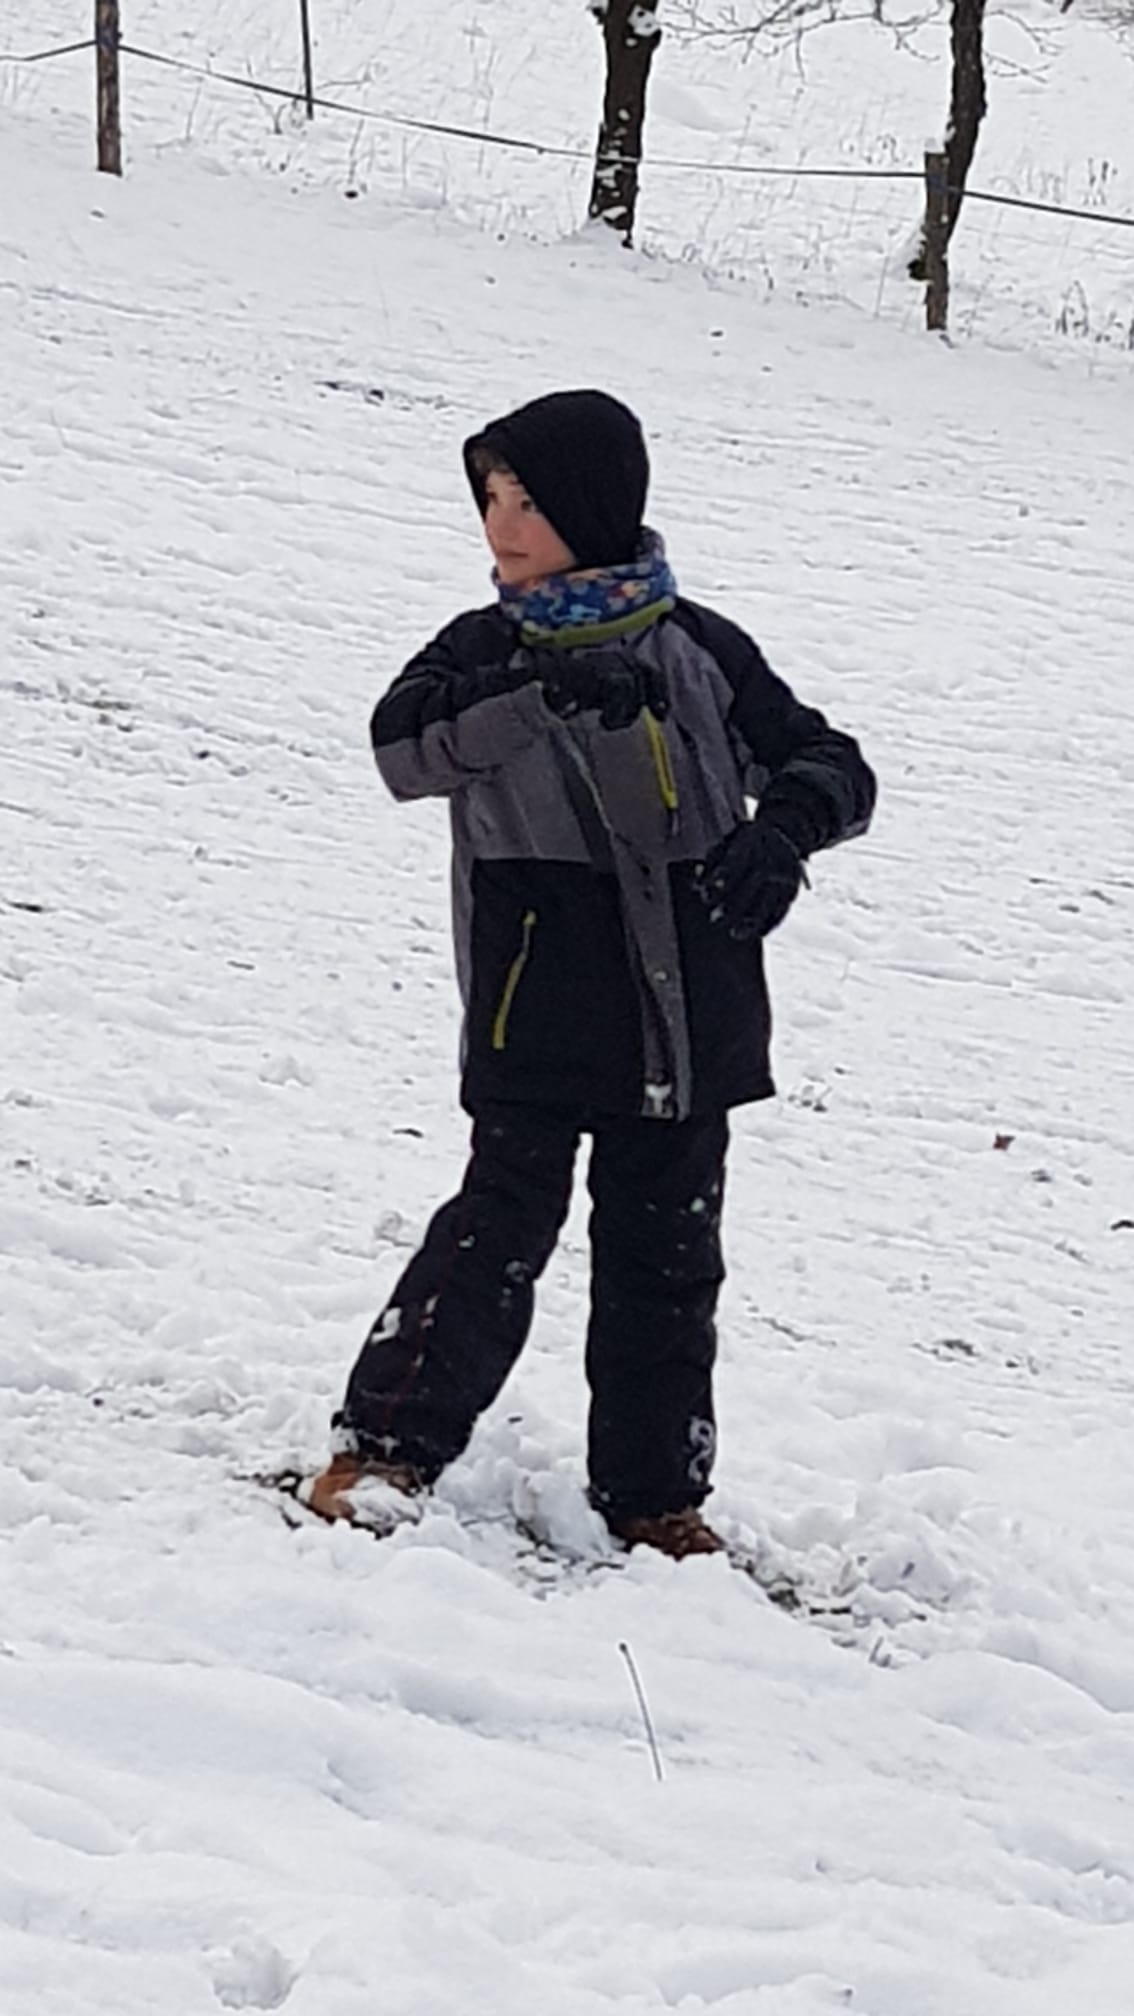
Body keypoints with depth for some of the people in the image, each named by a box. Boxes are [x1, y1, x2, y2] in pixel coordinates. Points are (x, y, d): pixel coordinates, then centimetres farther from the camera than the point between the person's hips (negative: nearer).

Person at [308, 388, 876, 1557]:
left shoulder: (697, 650, 5)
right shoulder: (488, 650, 2)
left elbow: (834, 769, 7)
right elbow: (402, 747, -18)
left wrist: (786, 828, -16)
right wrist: (544, 698, -32)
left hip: (686, 1021, 2)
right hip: (538, 1017, -2)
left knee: (665, 1258, 9)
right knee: (504, 1226, -10)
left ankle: (652, 1495, 21)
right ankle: (387, 1444, 1)